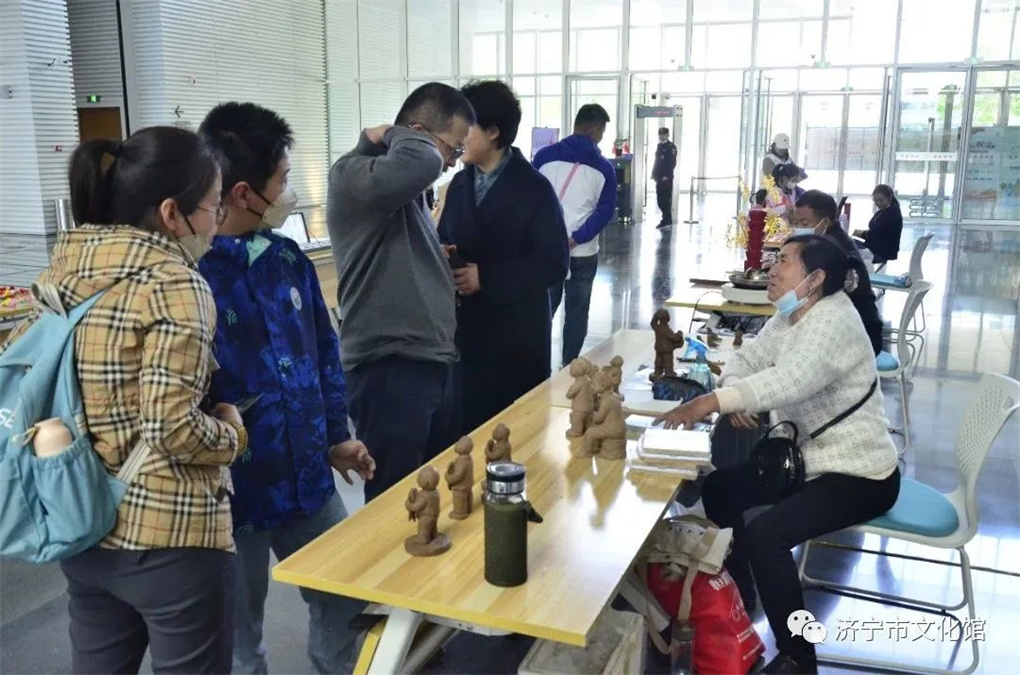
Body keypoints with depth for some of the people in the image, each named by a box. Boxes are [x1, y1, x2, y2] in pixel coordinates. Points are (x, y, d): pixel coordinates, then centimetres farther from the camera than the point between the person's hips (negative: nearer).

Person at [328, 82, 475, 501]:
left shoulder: (405, 188, 16)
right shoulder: (353, 175, -12)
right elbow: (419, 162, -33)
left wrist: (444, 262, 9)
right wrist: (393, 134, -12)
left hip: (432, 361, 9)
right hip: (389, 368, -9)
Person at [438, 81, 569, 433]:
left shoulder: (534, 188, -8)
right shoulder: (460, 183, 10)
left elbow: (554, 265, -13)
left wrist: (486, 277, -18)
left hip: (517, 335, -5)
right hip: (465, 328, 5)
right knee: (466, 427, 8)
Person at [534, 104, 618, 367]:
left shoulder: (545, 156, 0)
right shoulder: (604, 168, 0)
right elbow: (605, 211, -8)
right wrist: (574, 240, -14)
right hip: (583, 253, -1)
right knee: (576, 313, 11)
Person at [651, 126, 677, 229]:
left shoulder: (671, 146, -7)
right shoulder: (659, 146, 17)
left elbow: (672, 163, -13)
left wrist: (667, 176, -17)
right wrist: (654, 173, 12)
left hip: (666, 178, -8)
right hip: (659, 178, 8)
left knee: (666, 200, -6)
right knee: (660, 200, 9)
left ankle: (667, 220, -2)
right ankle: (667, 219, 18)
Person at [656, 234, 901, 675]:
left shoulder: (835, 320, -24)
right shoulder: (789, 317, 6)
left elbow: (791, 381, -40)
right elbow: (747, 359, 3)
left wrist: (712, 401, -49)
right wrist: (734, 397, -20)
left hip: (860, 474, -10)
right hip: (811, 458, 10)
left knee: (765, 535, -24)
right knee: (719, 488, 9)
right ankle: (739, 597, 27)